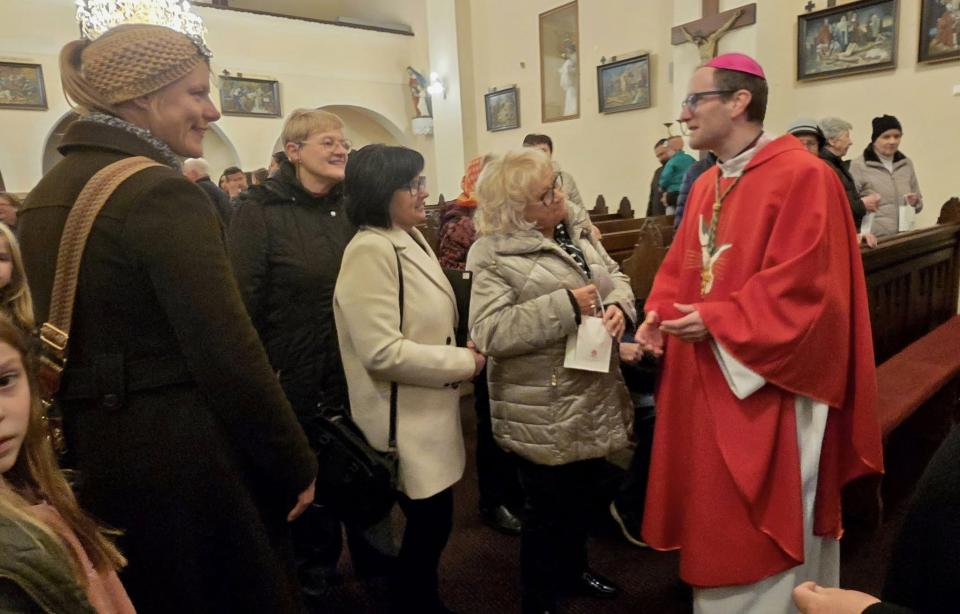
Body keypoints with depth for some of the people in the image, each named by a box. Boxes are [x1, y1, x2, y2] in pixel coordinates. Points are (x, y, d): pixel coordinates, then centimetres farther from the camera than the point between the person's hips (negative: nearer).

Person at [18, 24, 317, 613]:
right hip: (187, 453, -8)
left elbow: (72, 332, 13)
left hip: (91, 451, 8)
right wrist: (297, 464, -13)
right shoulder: (162, 193, -19)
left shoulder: (46, 196, 8)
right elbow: (227, 352, -23)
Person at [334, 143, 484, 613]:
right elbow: (381, 352, -28)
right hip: (405, 421, -9)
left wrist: (459, 355, 4)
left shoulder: (412, 238, 8)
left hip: (429, 411, 9)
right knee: (431, 522, 7)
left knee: (431, 521, 21)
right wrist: (463, 363, -19)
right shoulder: (370, 249, -21)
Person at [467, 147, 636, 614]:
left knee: (584, 495, 25)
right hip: (545, 410, -7)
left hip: (593, 396, 8)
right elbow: (489, 333, -27)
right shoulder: (497, 255, -18)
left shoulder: (577, 231, 5)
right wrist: (566, 305, -27)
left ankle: (574, 568, 50)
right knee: (548, 509, 10)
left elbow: (615, 276, 13)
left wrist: (618, 305, -11)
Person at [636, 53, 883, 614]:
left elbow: (803, 286, -22)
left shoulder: (803, 176, -16)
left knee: (763, 524, 7)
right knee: (715, 509, 21)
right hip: (704, 381, 8)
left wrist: (715, 321, -21)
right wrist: (660, 312, -4)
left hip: (766, 389, -8)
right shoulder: (706, 185, 10)